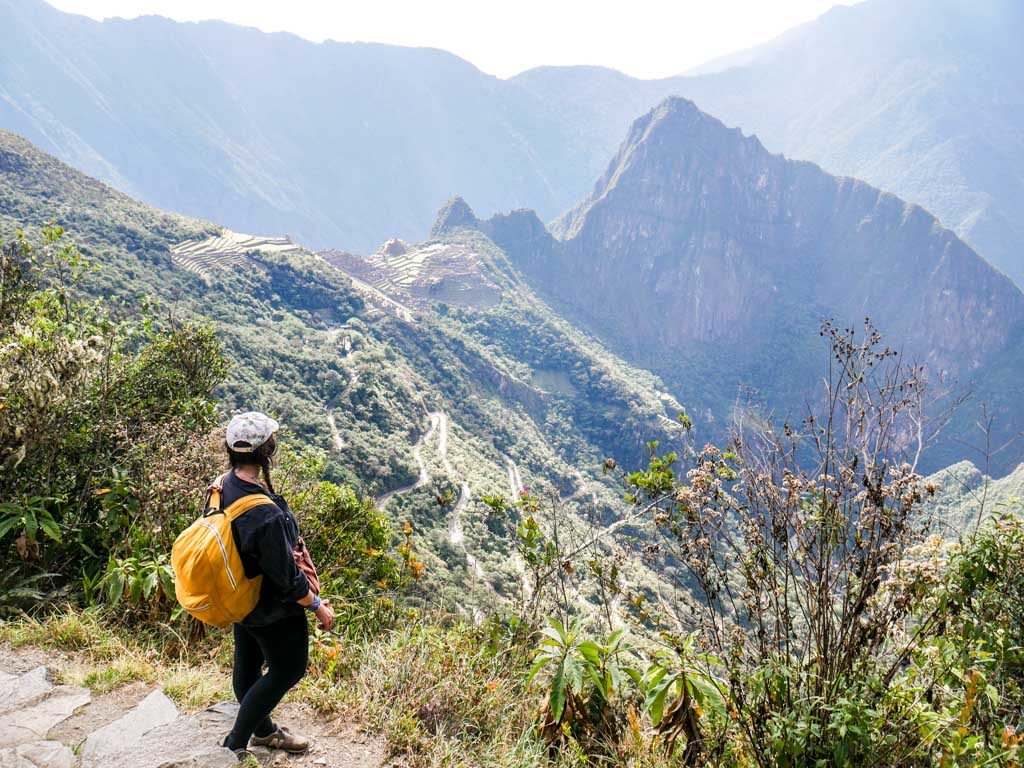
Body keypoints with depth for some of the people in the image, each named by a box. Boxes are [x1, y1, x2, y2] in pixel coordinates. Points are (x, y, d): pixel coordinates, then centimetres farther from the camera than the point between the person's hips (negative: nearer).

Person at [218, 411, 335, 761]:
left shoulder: (223, 485, -11)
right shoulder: (265, 515, -38)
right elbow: (287, 578, -27)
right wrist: (318, 607, -12)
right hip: (271, 607, -8)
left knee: (247, 667, 23)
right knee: (287, 670, 14)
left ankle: (263, 730, 47)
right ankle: (235, 746, 20)